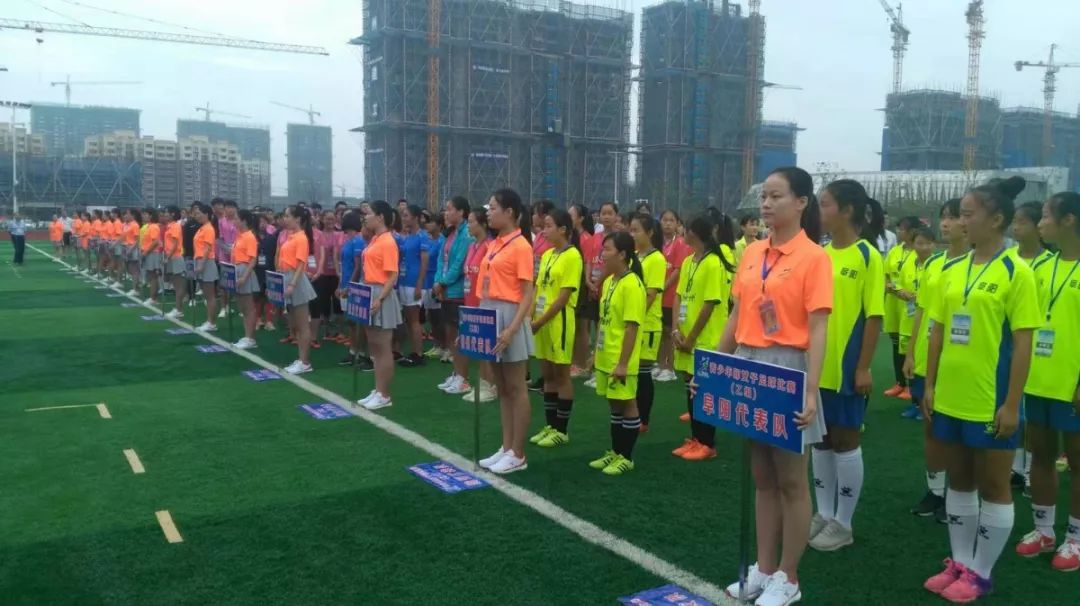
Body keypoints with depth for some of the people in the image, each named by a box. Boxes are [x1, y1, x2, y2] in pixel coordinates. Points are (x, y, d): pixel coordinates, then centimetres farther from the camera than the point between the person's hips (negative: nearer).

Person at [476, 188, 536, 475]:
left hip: (509, 316, -8)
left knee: (516, 389, 1)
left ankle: (518, 455, 9)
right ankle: (506, 448, 21)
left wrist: (512, 328, -23)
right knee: (502, 388, 13)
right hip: (489, 315, 8)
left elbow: (528, 293, -15)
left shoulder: (521, 245, -12)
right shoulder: (493, 245, 12)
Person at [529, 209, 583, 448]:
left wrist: (541, 321, -15)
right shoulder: (547, 254, 11)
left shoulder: (572, 256, -12)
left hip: (559, 322, -8)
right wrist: (531, 317, 1)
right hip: (542, 322, 8)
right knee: (547, 376, 13)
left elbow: (564, 296, -16)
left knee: (561, 376, 2)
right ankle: (550, 426, 23)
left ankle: (562, 430, 11)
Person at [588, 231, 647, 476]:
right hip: (605, 358, 8)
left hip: (621, 360, -8)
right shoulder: (609, 281, 9)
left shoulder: (631, 284, -17)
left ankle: (626, 457, 14)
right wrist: (596, 352, 17)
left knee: (627, 405, 4)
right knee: (614, 405, 16)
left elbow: (631, 327, -19)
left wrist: (623, 363, -20)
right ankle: (615, 452, 26)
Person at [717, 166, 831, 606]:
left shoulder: (813, 257, -11)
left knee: (791, 480, 6)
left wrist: (811, 390, -23)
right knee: (762, 476, 15)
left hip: (788, 370, -6)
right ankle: (764, 569, 27)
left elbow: (817, 330, -15)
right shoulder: (752, 253, 8)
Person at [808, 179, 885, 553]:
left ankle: (843, 524, 17)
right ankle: (824, 514, 27)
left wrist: (864, 368, -14)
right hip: (816, 366, 6)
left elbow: (874, 317, -11)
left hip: (846, 367, -6)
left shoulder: (867, 256, -9)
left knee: (846, 441, 5)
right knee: (821, 440, 13)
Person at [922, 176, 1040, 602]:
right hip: (951, 397, 6)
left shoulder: (1016, 272, -10)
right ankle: (960, 562, 28)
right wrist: (930, 384, 9)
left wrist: (1012, 404, -14)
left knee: (993, 486, 7)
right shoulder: (954, 271, 7)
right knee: (959, 480, 15)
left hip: (990, 400, -6)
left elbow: (1023, 343, -12)